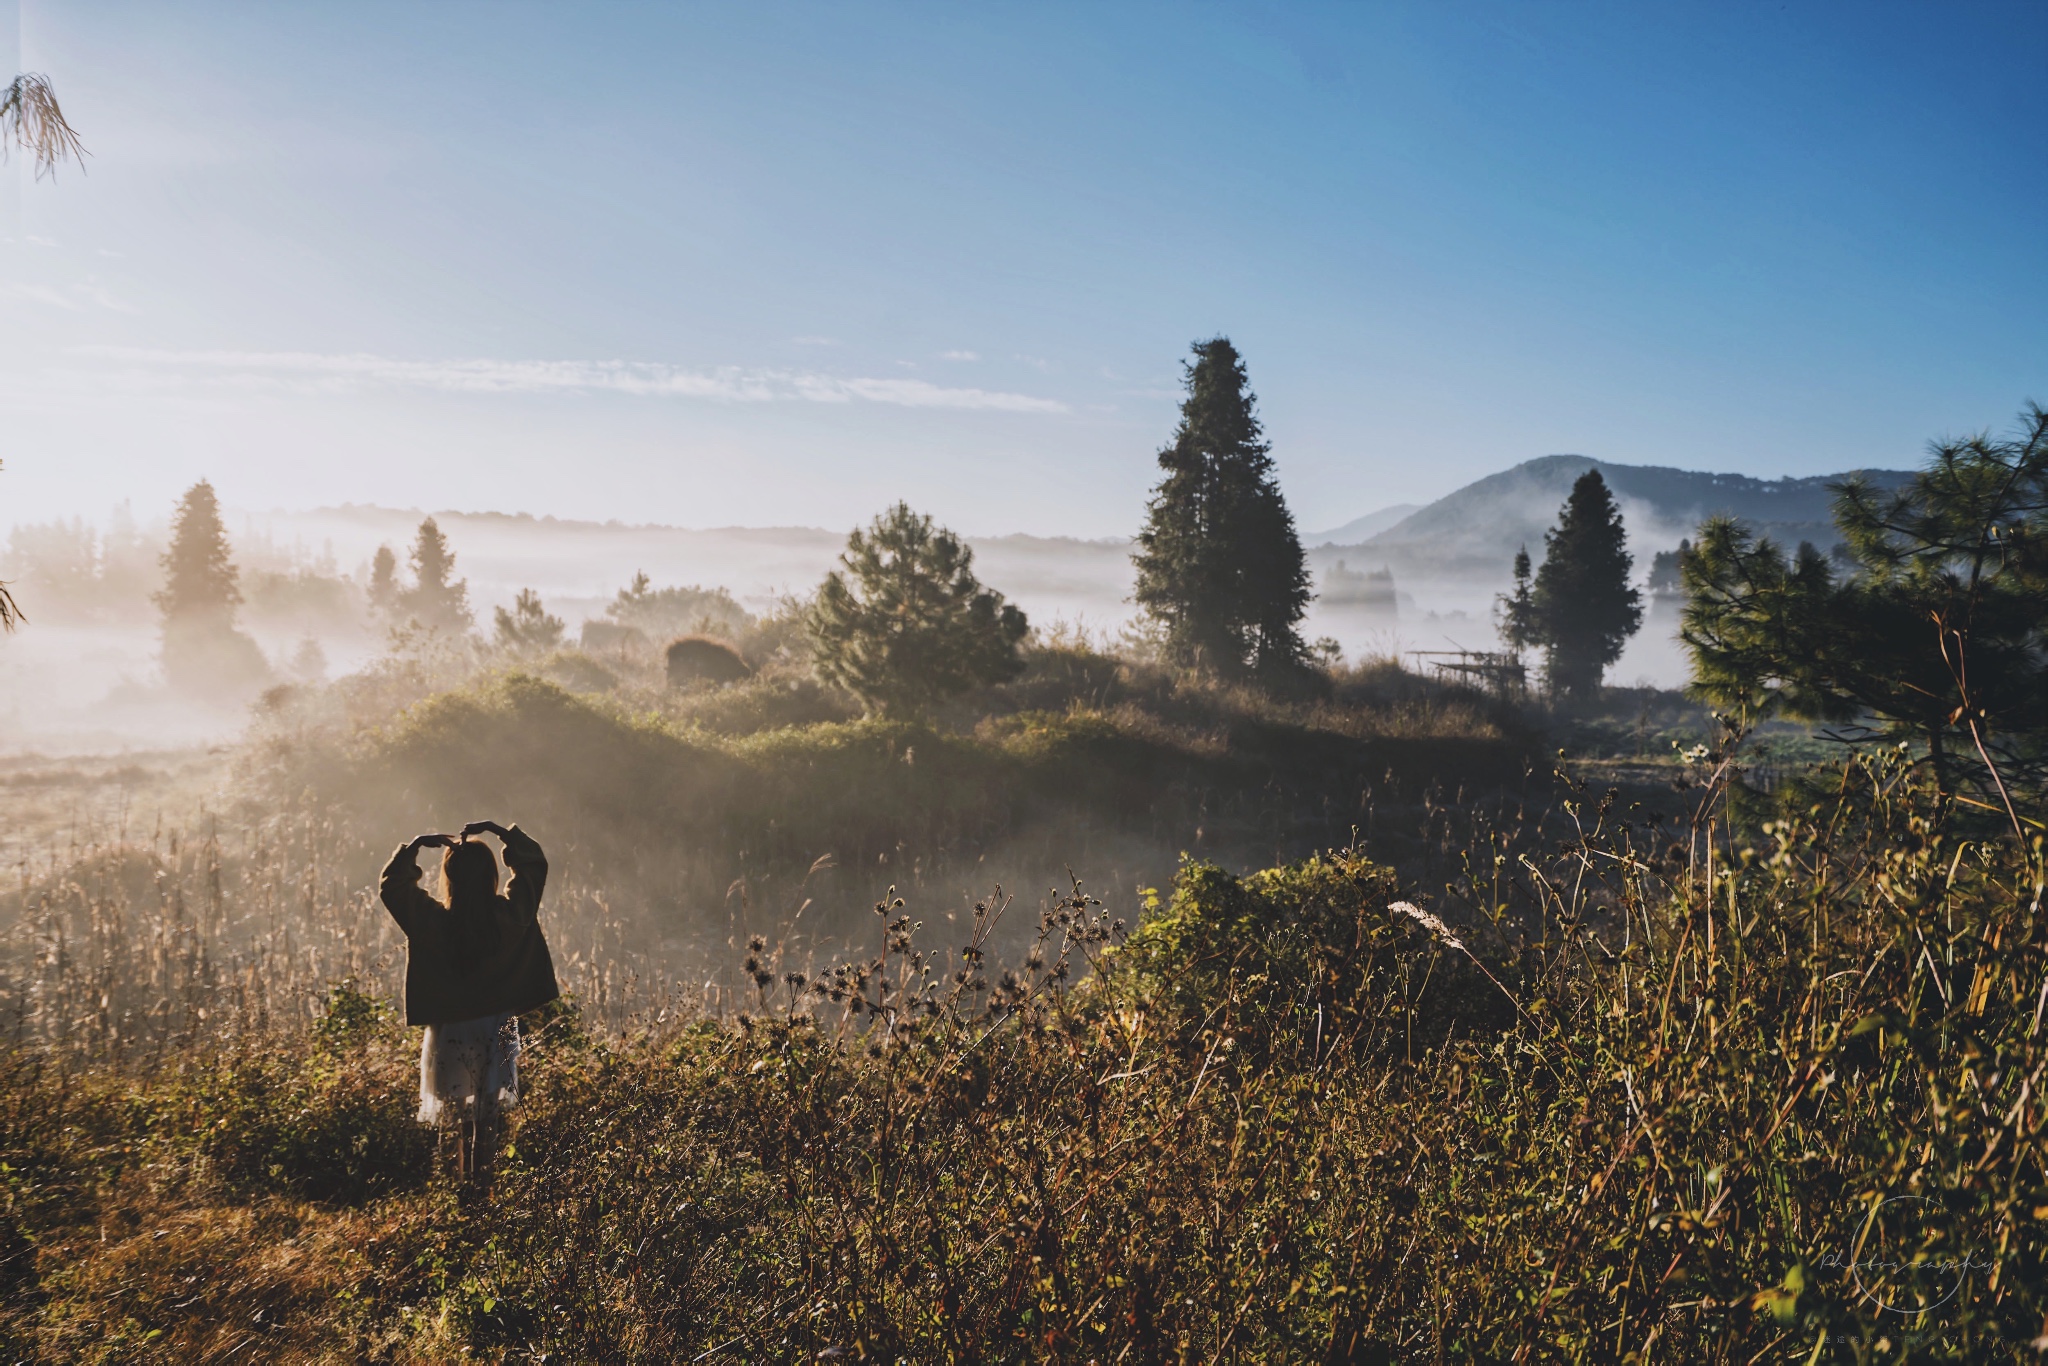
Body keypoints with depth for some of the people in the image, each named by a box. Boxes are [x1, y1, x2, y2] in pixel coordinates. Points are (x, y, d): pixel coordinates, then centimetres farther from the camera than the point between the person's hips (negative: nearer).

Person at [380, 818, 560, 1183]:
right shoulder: (509, 914, -15)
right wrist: (497, 830, -3)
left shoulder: (432, 920, -18)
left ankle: (465, 1180, 24)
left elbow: (390, 884, -3)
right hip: (496, 1030, 1)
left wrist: (416, 844, -4)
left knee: (462, 1116, 18)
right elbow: (535, 863, -1)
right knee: (488, 1115, 14)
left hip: (450, 1033, 0)